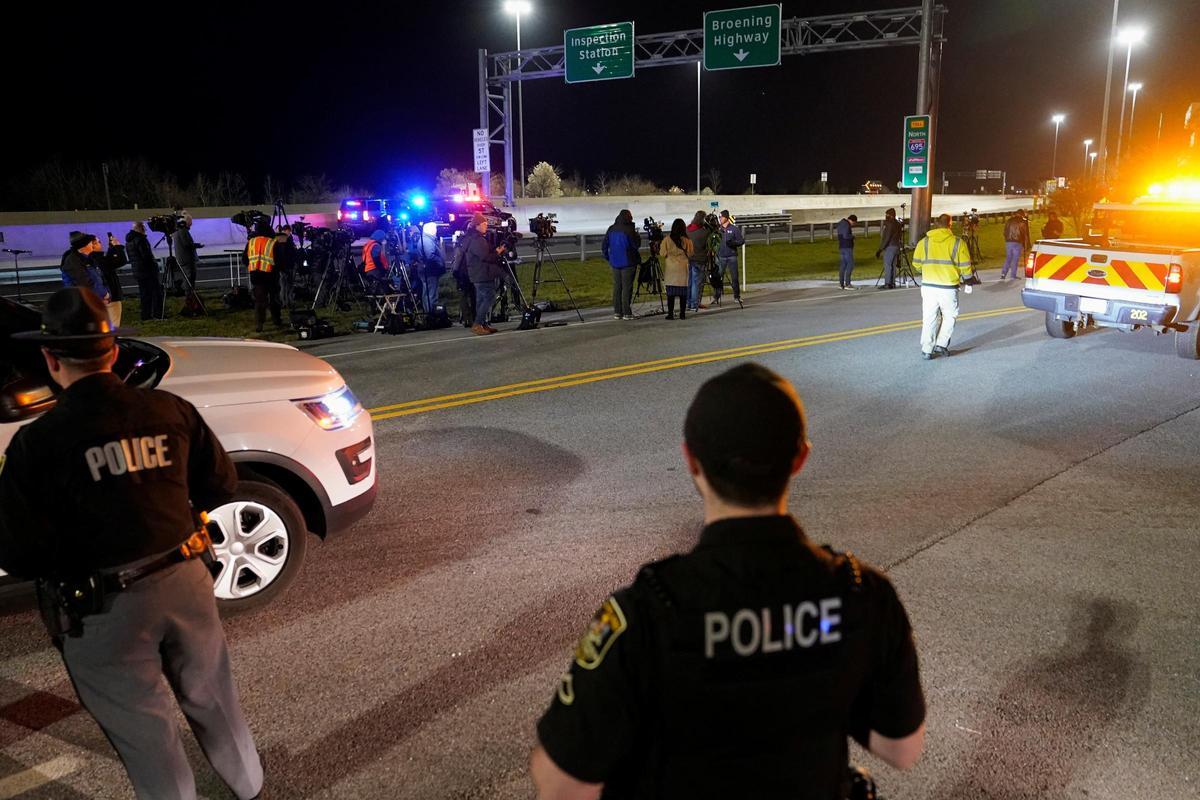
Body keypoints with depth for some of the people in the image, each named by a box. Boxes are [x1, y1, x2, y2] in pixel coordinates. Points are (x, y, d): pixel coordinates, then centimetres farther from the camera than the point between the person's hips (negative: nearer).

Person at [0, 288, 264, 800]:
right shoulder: (171, 412, -7)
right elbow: (220, 487, 5)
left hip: (105, 609, -4)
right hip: (185, 580, 4)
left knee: (145, 732, 16)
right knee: (211, 698, 26)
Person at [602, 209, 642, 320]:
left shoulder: (611, 229, 5)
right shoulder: (629, 229, -13)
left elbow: (604, 246, 8)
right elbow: (636, 245, -10)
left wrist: (608, 258, 19)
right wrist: (638, 236, 8)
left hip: (615, 262, 5)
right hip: (628, 262, -5)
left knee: (616, 287, 10)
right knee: (627, 287, -2)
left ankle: (617, 312, 10)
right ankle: (627, 313, -4)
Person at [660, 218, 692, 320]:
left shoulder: (667, 239, -6)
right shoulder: (687, 240, -5)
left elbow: (662, 254, -5)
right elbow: (690, 254, 0)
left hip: (670, 269, 0)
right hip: (683, 269, 0)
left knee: (670, 292, 3)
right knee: (683, 292, 6)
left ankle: (670, 313, 1)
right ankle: (682, 313, 8)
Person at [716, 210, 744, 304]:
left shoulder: (734, 229, 1)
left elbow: (741, 241, 1)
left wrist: (733, 243, -16)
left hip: (732, 256, -2)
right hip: (720, 257, 2)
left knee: (734, 277, 0)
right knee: (719, 277, -2)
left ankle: (737, 296, 9)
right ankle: (717, 297, 3)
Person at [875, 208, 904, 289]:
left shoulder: (890, 224, -13)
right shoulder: (898, 224, 14)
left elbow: (886, 238, -17)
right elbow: (899, 237, 16)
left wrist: (880, 249, -16)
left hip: (889, 247, -9)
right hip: (896, 246, 9)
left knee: (887, 265, -8)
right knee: (893, 266, 10)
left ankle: (887, 283, -11)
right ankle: (892, 283, 9)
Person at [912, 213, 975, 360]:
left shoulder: (924, 242, 1)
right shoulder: (957, 243, -5)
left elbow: (917, 264, 7)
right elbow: (965, 267, -2)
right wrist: (970, 279, 18)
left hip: (928, 286, 2)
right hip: (948, 288, -2)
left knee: (929, 318, 9)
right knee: (950, 316, 17)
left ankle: (926, 350, 9)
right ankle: (942, 344, 10)